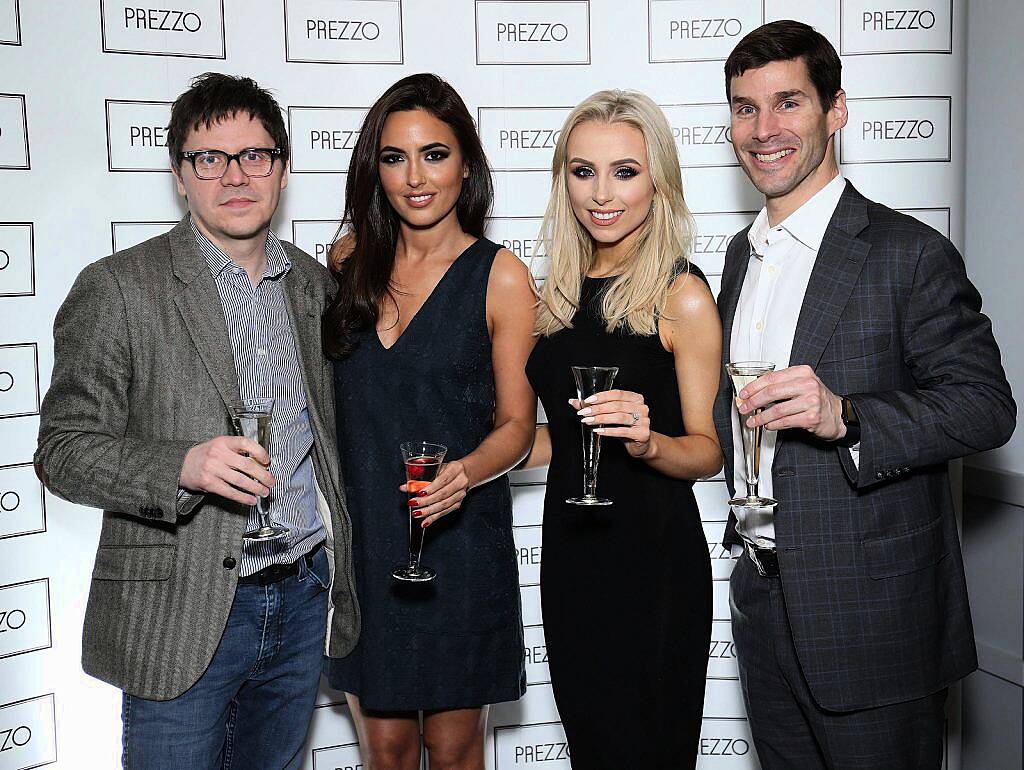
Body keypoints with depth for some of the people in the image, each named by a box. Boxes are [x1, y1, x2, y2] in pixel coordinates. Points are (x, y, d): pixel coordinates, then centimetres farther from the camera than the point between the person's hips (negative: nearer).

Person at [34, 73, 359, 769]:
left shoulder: (313, 285, 7)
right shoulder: (117, 288, -10)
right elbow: (64, 451, -10)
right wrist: (183, 466, -27)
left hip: (304, 600, 5)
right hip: (183, 614, -5)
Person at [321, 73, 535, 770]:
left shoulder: (500, 276, -7)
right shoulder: (350, 260, 3)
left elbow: (516, 424, -4)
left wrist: (464, 472, -24)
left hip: (458, 537, -3)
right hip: (360, 536, 3)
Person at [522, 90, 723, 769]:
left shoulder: (682, 294, -11)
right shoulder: (562, 291, 7)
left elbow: (708, 451, -8)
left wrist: (646, 440, -27)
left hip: (652, 553, -6)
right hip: (571, 547, 6)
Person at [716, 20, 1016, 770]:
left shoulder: (910, 252, -11)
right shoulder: (742, 255, 11)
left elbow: (985, 404, -16)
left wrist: (844, 418, -29)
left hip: (871, 618, -6)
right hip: (764, 603, 6)